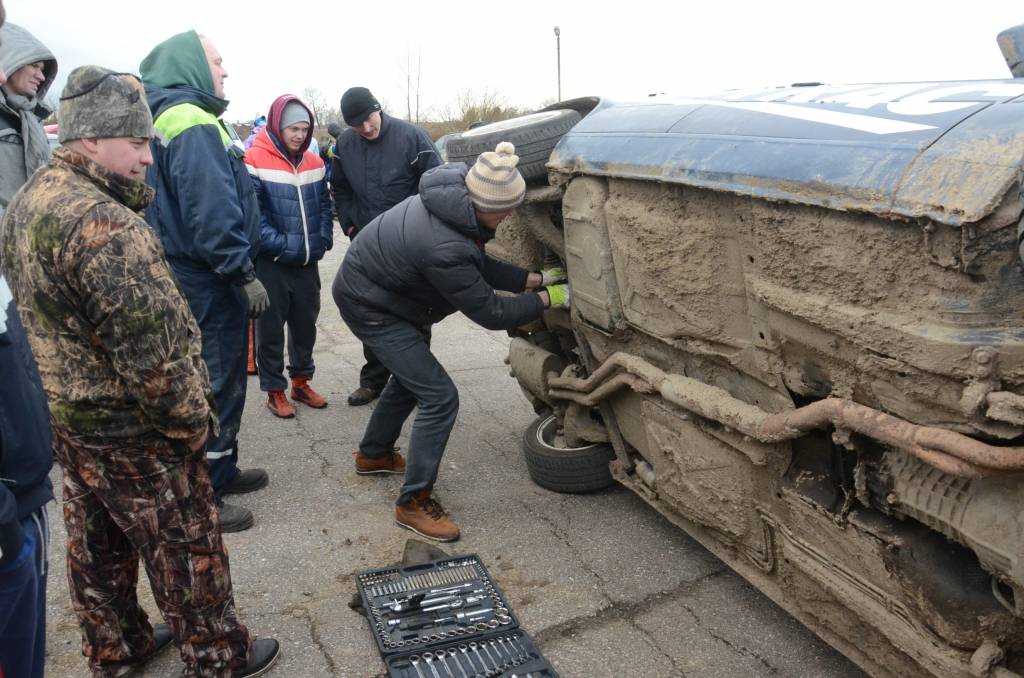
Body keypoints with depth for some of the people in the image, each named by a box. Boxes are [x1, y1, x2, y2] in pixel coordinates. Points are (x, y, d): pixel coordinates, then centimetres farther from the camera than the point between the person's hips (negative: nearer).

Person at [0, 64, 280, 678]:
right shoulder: (103, 224, -27)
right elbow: (150, 352, -27)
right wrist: (193, 420, -14)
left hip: (64, 418, 9)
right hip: (133, 431, -9)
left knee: (97, 545, 23)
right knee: (186, 547, 9)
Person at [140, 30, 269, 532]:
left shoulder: (169, 120, 16)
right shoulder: (193, 125, -17)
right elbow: (212, 209, -26)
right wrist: (244, 272, -21)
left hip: (194, 277, 10)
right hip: (210, 281, -10)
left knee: (219, 378, 20)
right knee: (216, 384, -1)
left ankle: (221, 469, 33)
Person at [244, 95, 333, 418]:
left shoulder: (314, 163, 8)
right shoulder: (255, 161, -11)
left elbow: (324, 205, 15)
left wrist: (324, 239, 1)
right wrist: (278, 245, -19)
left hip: (308, 262, 6)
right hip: (271, 263, -5)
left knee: (306, 323, 15)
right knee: (271, 328, 5)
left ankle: (301, 382, 31)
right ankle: (275, 391, 17)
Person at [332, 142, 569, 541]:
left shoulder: (454, 197, -12)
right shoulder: (445, 249, -39)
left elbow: (479, 265, 1)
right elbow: (490, 313, -26)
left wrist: (534, 279, -4)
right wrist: (548, 299, -15)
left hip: (376, 284, 10)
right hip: (369, 306, -10)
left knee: (412, 375, 26)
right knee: (439, 397, -11)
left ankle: (373, 454, 46)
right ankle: (414, 504, 2)